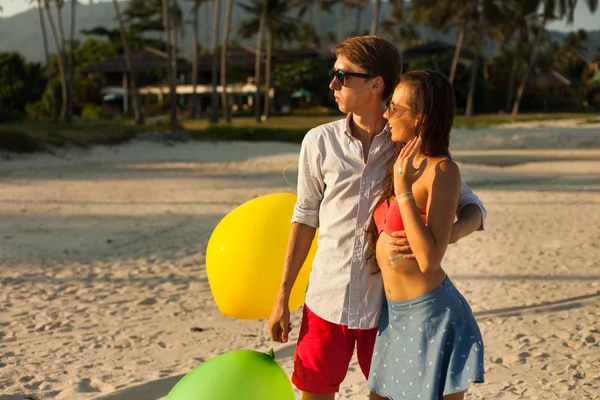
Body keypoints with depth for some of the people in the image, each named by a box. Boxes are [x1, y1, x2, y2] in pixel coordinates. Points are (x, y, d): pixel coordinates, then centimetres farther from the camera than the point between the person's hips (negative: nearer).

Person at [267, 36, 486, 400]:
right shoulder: (320, 142, -1)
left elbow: (473, 208, -5)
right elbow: (305, 220, 7)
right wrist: (282, 298, 7)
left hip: (388, 305, -1)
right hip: (327, 300, 1)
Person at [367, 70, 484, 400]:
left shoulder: (442, 170, -15)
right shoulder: (401, 164, 6)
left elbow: (429, 259, -25)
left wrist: (403, 190, -24)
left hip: (431, 314, -8)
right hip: (393, 312, 8)